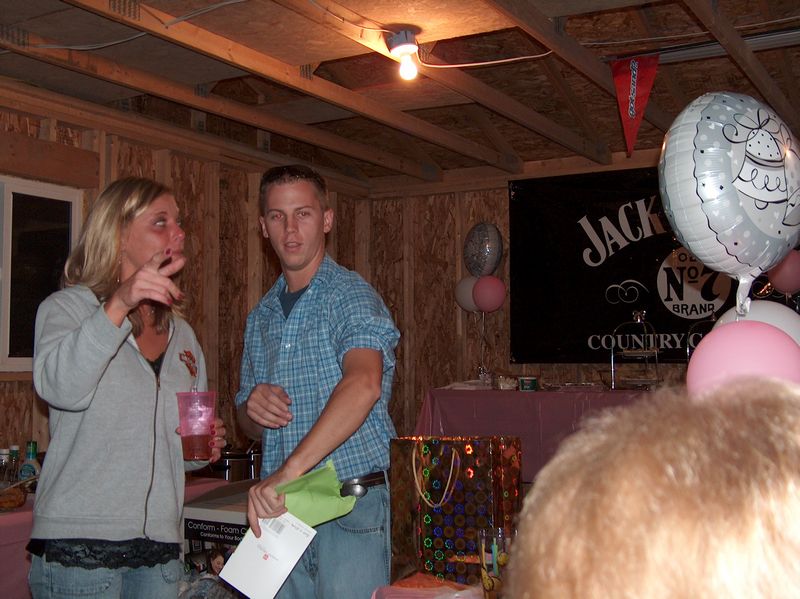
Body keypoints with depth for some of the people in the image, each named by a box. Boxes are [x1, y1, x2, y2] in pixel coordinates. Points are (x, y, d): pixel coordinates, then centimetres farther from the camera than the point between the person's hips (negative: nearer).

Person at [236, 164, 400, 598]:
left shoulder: (352, 297, -9)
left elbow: (363, 385, -29)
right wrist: (252, 408, -5)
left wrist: (287, 471, -37)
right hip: (281, 506, 6)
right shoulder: (262, 317, 13)